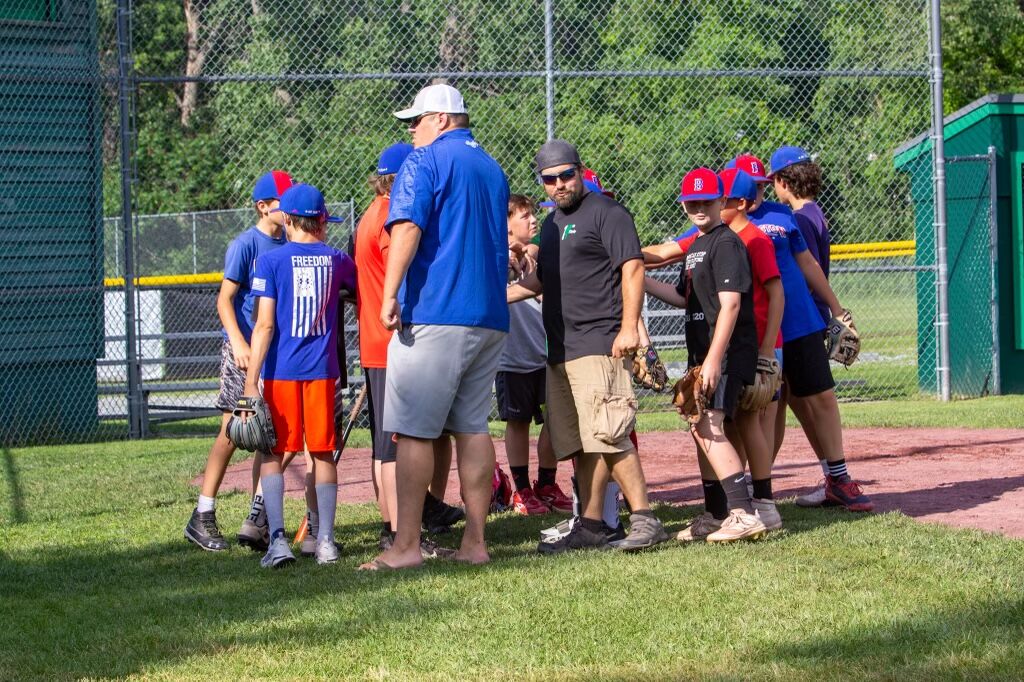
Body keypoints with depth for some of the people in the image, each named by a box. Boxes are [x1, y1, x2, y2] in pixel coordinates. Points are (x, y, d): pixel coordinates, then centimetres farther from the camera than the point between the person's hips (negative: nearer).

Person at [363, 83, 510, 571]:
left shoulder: (426, 161, -4)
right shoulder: (492, 168, 19)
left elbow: (407, 228, -17)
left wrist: (390, 294, -19)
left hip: (433, 314, -8)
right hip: (490, 318, 8)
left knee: (412, 429, -6)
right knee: (473, 427, 10)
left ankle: (407, 546, -10)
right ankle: (475, 543, 10)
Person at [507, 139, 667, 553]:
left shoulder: (605, 212, -4)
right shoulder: (552, 224, 22)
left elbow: (632, 268, -12)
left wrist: (628, 328, -19)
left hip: (598, 344, -9)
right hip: (560, 350, 9)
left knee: (607, 437, -17)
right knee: (579, 446, 9)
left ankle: (644, 521, -16)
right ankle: (590, 528, 13)